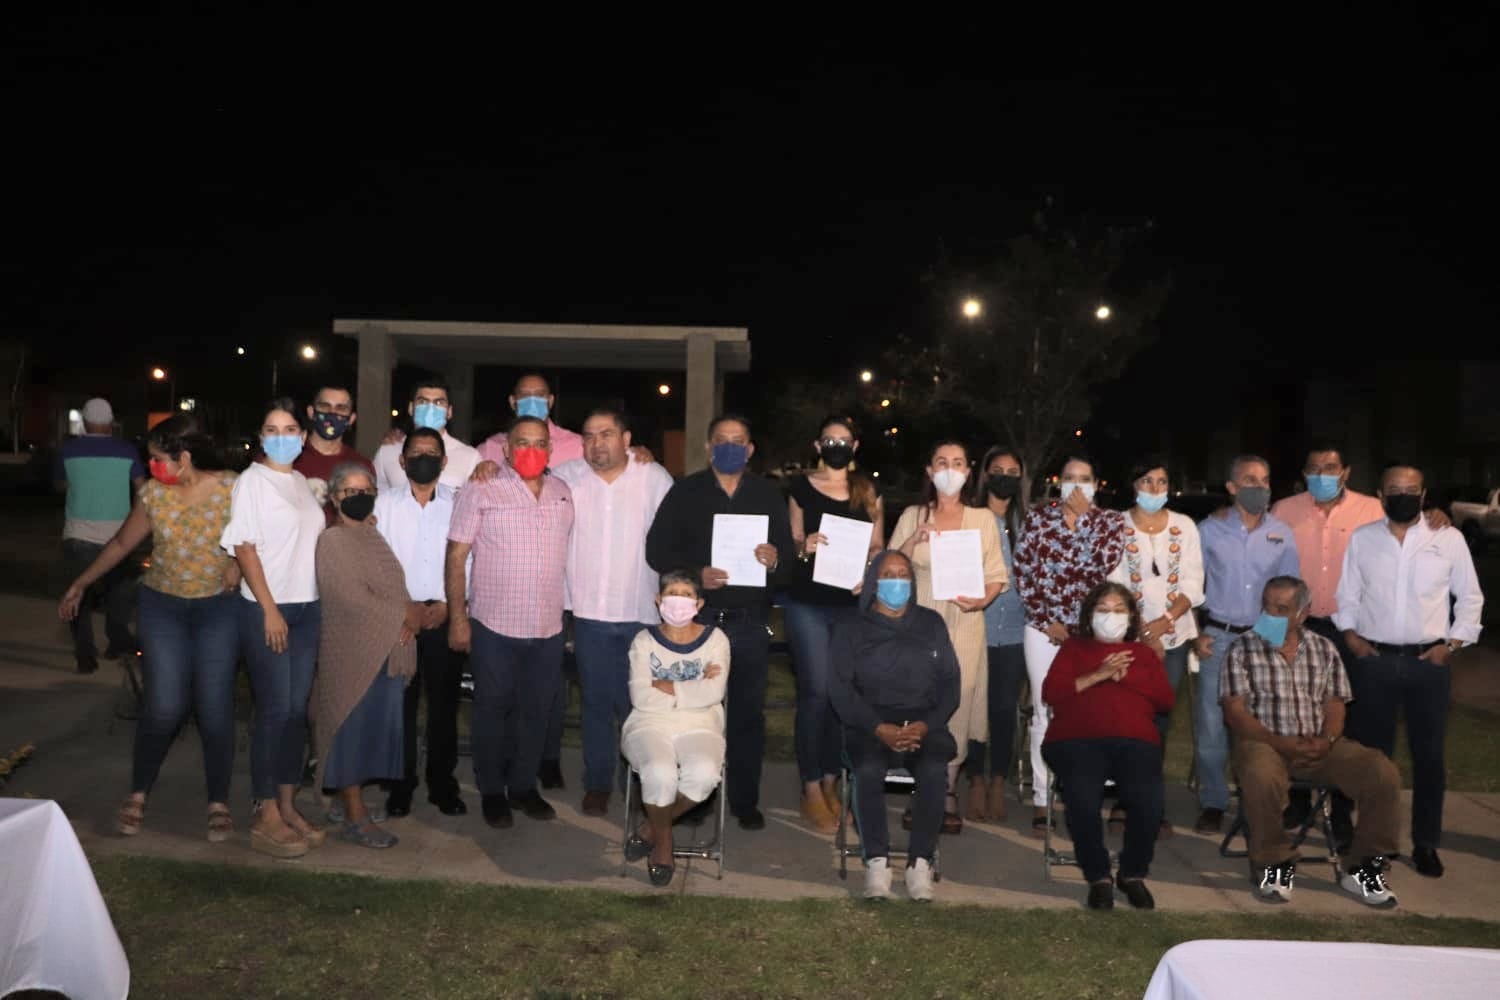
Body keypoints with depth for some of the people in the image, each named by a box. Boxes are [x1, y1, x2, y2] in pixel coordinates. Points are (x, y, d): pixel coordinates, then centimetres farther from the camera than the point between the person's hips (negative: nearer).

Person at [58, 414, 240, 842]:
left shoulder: (231, 488, -13)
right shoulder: (153, 493, -3)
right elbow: (122, 542, 11)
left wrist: (240, 562, -18)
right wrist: (81, 583, 16)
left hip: (218, 609, -2)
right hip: (163, 607, 2)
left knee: (215, 707, -1)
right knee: (164, 706, -4)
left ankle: (219, 803, 13)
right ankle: (138, 794, 19)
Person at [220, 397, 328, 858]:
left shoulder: (303, 482, 12)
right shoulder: (251, 481, -6)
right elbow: (244, 548, -11)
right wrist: (270, 609, -15)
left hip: (308, 608, 6)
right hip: (266, 609, -6)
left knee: (297, 710, 8)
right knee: (274, 710, -4)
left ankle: (288, 806, 18)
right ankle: (266, 819, 5)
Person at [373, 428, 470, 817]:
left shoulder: (458, 505, 4)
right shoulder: (385, 503, 4)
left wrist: (446, 604, -7)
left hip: (445, 616, 0)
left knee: (444, 704, 6)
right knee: (400, 703, 3)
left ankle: (443, 784, 18)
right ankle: (401, 784, 16)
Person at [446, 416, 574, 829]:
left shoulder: (562, 493, 8)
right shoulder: (481, 491, -7)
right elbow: (456, 556, -7)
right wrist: (458, 618, -11)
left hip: (548, 628, 4)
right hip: (494, 625, -4)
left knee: (535, 710, 13)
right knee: (493, 710, 9)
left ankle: (523, 786, 29)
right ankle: (491, 791, 24)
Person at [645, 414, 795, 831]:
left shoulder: (768, 495, 10)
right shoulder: (685, 492, 4)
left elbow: (788, 551, 7)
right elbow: (657, 548, -1)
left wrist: (775, 559, -16)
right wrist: (695, 575, -17)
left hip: (750, 622, 2)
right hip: (698, 619, -1)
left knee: (748, 712, 7)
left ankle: (745, 800, 20)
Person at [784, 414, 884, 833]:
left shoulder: (868, 492, 11)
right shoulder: (801, 488, 5)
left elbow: (878, 547, 12)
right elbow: (791, 544, 5)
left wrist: (869, 559, -8)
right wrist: (804, 547, -16)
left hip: (853, 604, 3)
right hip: (808, 602, -3)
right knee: (816, 691, -7)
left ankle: (830, 783, 17)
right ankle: (811, 789, 2)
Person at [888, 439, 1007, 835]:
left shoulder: (983, 519, 8)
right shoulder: (912, 516, 9)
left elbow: (997, 574, 6)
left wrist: (983, 599, -13)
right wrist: (914, 540, -10)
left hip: (964, 625, 0)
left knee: (957, 705, -3)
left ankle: (948, 793, 9)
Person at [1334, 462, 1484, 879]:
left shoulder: (1449, 539, 0)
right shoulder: (1361, 539, 3)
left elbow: (1470, 598, 5)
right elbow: (1347, 595, 9)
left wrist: (1451, 644, -3)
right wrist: (1352, 636, -2)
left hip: (1429, 662, 0)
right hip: (1375, 661, 0)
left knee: (1429, 755, 8)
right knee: (1372, 751, 7)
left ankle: (1426, 843, 20)